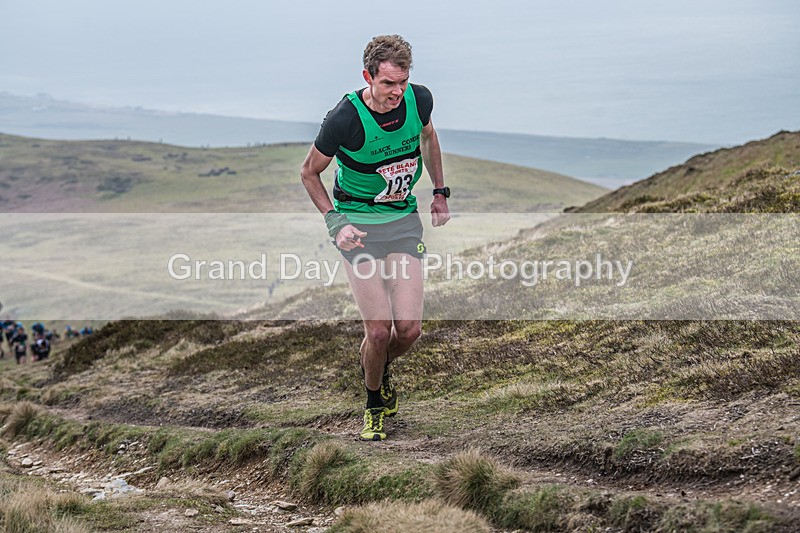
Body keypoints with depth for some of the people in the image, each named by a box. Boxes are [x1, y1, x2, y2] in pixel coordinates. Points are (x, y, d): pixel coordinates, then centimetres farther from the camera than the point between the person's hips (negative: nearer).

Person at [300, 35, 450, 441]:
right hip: (357, 223, -3)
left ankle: (380, 368, 30)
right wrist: (334, 221, -15)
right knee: (379, 331, -11)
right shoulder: (345, 118, -21)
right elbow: (309, 173, -5)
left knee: (409, 329, -6)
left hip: (405, 219, 4)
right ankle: (374, 406, 18)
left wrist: (440, 192, 15)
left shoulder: (419, 99, -9)